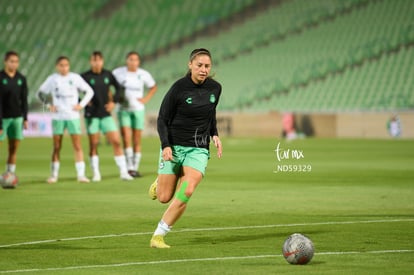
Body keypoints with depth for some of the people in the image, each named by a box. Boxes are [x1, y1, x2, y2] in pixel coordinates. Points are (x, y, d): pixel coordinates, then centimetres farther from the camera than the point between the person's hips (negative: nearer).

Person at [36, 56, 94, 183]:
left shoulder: (75, 78, 1)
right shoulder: (52, 79, 3)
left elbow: (89, 91, 7)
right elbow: (40, 93, 12)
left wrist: (81, 105, -3)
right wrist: (48, 105, -1)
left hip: (73, 116, 0)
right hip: (57, 117, 0)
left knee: (77, 146, -4)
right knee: (56, 147, 3)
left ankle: (81, 174, -3)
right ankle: (54, 175, 10)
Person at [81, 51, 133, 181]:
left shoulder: (108, 75, 6)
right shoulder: (85, 77, -4)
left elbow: (118, 88, 18)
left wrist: (113, 102, 7)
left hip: (106, 114, 2)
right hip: (91, 115, -2)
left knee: (116, 141, -4)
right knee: (93, 145, 1)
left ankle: (123, 172, -1)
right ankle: (96, 174, 11)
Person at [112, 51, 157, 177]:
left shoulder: (144, 74, 0)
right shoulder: (118, 72, -4)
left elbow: (153, 87, 16)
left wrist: (146, 99, 2)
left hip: (138, 109, 1)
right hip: (124, 109, -1)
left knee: (137, 140, 2)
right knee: (126, 138, -13)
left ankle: (135, 168, 10)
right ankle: (129, 168, -13)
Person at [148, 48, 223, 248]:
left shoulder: (215, 88, 1)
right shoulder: (179, 88, -12)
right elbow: (162, 119, -6)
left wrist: (214, 135, 5)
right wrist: (166, 145, -18)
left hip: (198, 149, 2)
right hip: (174, 147, -2)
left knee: (187, 192, -20)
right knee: (164, 198, 1)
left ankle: (158, 235, -10)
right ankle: (159, 183, 40)